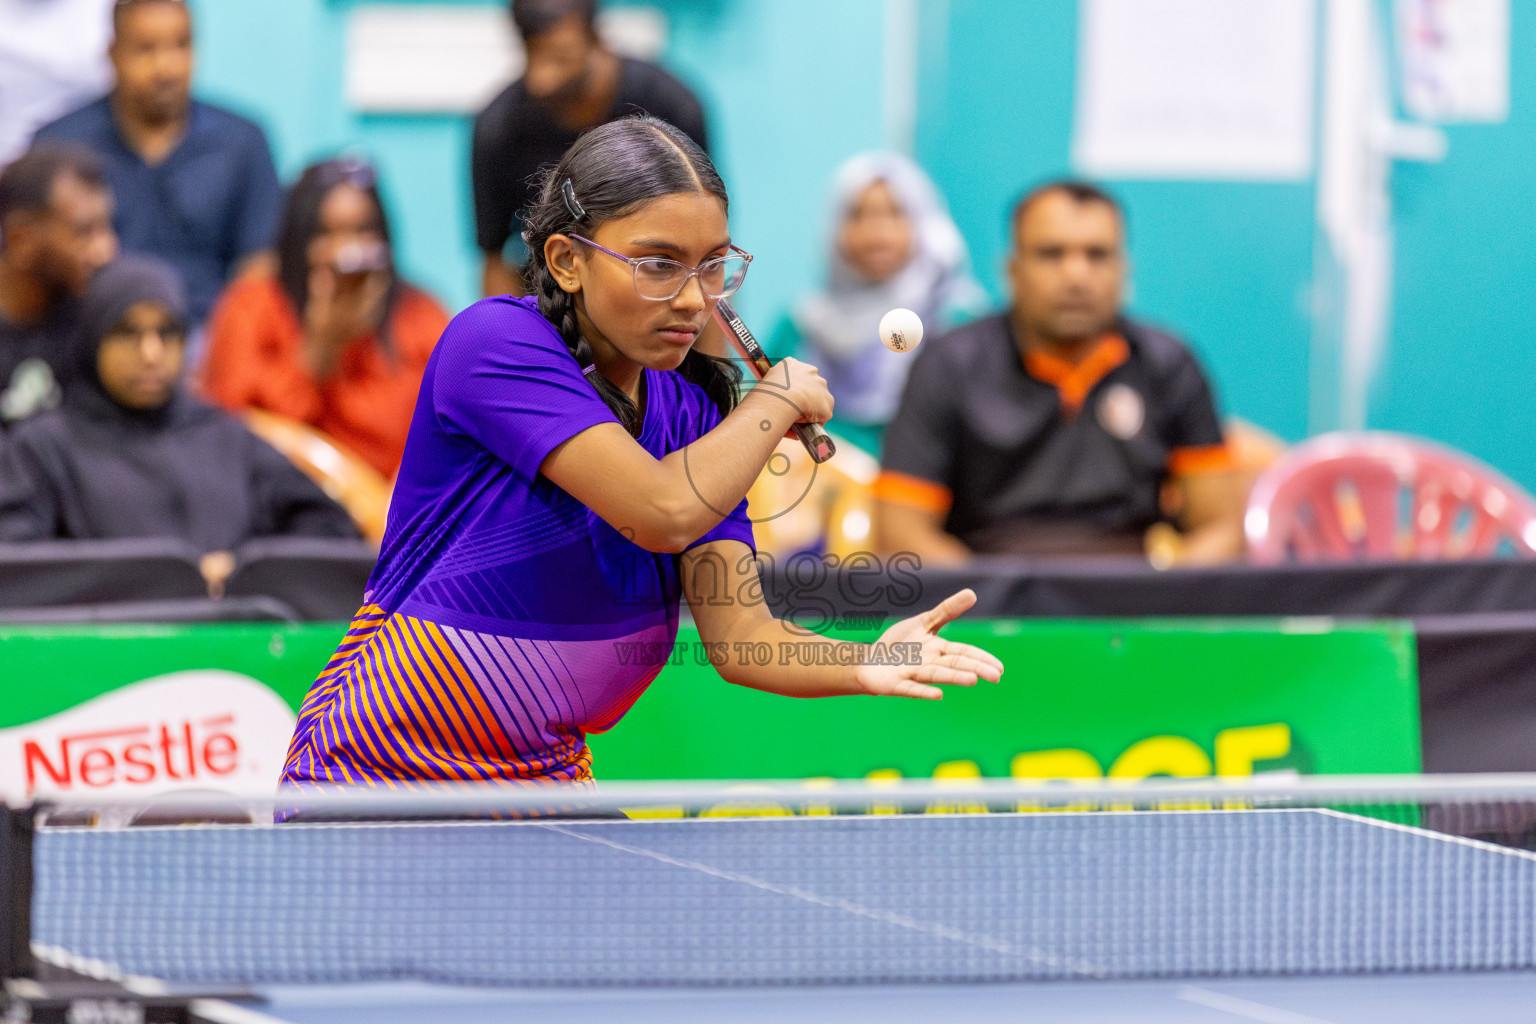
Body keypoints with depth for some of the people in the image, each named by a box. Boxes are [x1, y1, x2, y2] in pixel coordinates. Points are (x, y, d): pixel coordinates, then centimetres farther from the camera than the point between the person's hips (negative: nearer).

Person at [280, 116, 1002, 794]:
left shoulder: (693, 415, 3)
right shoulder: (493, 341, -16)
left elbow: (736, 636, -7)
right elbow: (665, 512, -27)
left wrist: (865, 665, -26)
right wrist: (777, 399, -10)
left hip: (545, 778, 5)